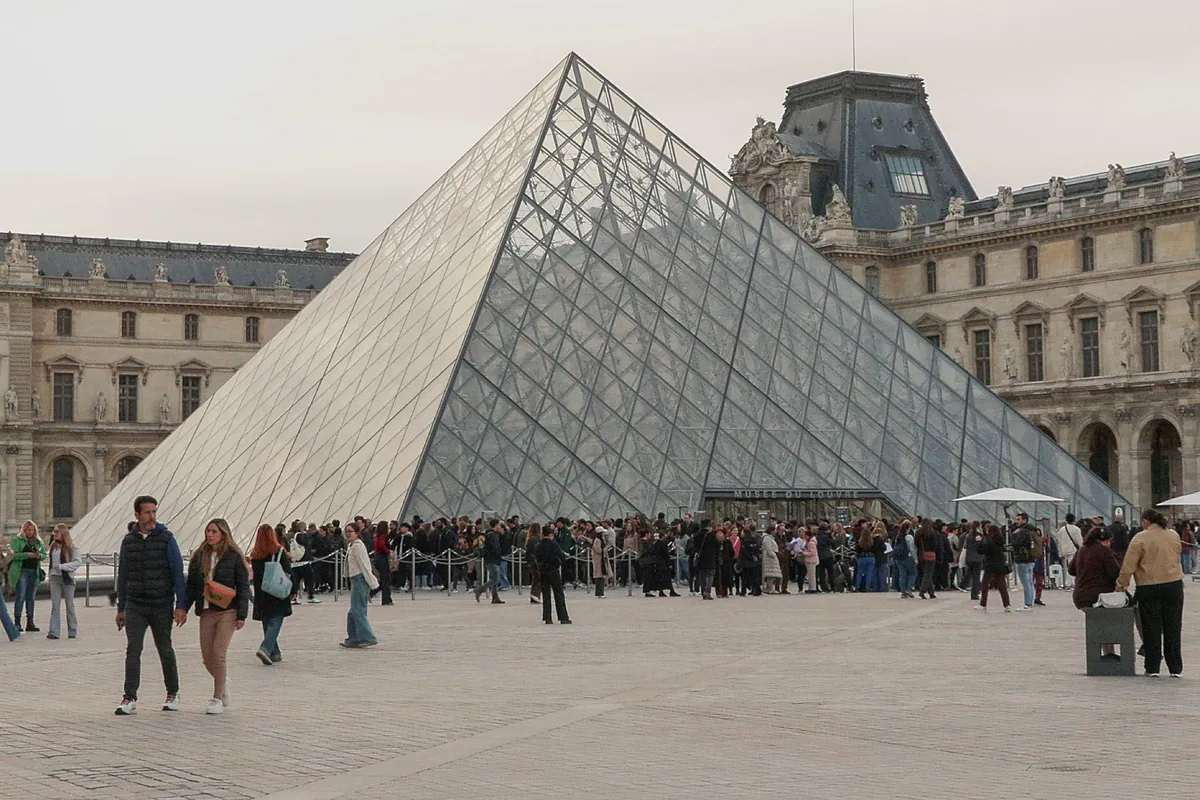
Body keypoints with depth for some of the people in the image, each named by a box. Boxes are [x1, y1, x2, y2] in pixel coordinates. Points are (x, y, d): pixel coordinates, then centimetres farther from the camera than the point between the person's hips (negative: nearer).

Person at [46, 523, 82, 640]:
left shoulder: (70, 547, -6)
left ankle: (72, 631, 15)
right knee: (55, 605, -3)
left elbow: (78, 562, -13)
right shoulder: (53, 546, 8)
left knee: (70, 605, 7)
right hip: (55, 578, 4)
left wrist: (62, 566, -18)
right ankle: (54, 632, -7)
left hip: (67, 578, -4)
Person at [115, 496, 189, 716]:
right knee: (132, 650, -9)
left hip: (161, 605, -2)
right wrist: (120, 608, 12)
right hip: (135, 606, 2)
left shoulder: (166, 538, -3)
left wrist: (181, 605, -11)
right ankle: (130, 699, -11)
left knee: (165, 650, 9)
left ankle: (173, 693, 26)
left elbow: (178, 573, -4)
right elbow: (123, 575, 13)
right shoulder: (129, 540, 6)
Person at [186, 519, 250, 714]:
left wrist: (241, 615, -9)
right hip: (206, 612, 5)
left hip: (227, 611, -5)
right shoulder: (199, 556, 10)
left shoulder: (234, 557, -3)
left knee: (218, 654, -12)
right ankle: (222, 686, 30)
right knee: (207, 658, 4)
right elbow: (191, 586, 15)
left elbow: (243, 587, -3)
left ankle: (218, 699, -2)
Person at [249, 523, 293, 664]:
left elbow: (254, 574, 4)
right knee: (275, 623, -3)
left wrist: (258, 594, 11)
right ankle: (265, 649, -22)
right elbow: (288, 572, -6)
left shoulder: (254, 555, 1)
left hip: (261, 595, 4)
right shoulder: (279, 552, -8)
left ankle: (275, 653, 20)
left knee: (267, 624, 15)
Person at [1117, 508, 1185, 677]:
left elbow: (1128, 567, -11)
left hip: (1149, 588, -3)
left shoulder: (1140, 539, -10)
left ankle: (1152, 668, 8)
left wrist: (1121, 586, -1)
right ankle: (1175, 668, 12)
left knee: (1151, 629, 6)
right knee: (1173, 628, 10)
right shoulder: (1174, 535, 4)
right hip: (1174, 585, 3)